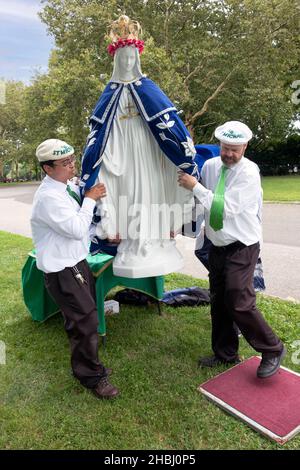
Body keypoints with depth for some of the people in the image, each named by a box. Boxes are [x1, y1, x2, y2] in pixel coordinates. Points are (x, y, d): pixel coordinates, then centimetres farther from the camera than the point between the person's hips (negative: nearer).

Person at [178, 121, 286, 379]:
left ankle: (272, 350, 14)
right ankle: (225, 354, 32)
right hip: (217, 246, 7)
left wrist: (195, 186, -21)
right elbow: (198, 199, 14)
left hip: (242, 247, -6)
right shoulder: (210, 166, 4)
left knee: (239, 303, -11)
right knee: (218, 301, 13)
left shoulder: (249, 172, -15)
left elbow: (227, 207, -23)